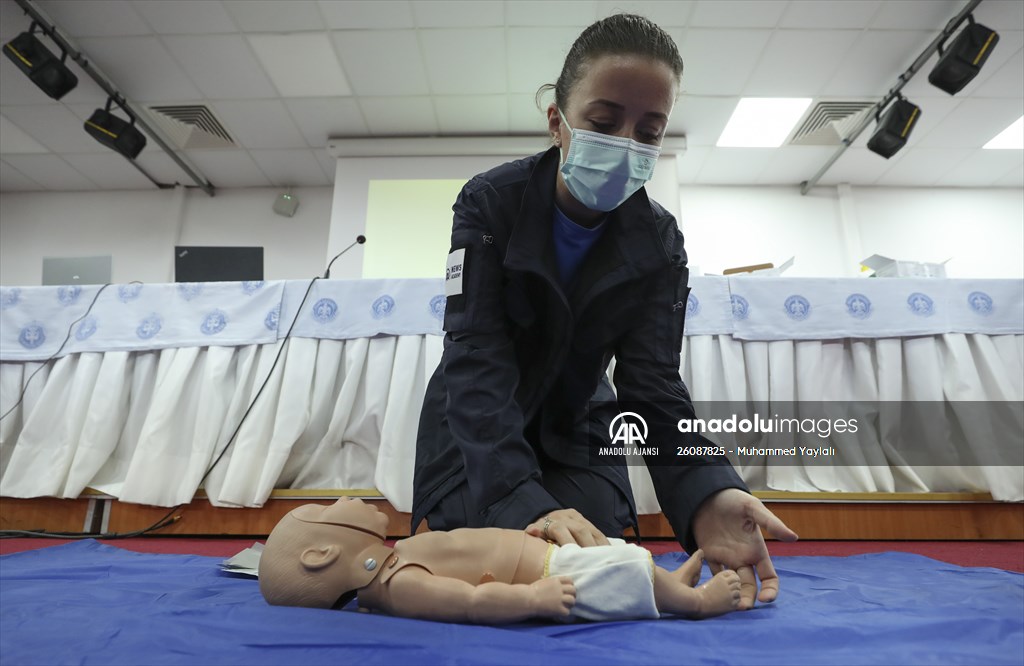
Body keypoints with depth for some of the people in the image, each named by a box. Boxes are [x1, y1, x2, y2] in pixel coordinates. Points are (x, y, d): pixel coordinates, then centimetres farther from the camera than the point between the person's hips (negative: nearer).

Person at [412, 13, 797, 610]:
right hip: (477, 433, -1)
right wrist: (527, 502, -44)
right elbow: (476, 361, -30)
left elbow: (653, 384, -20)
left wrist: (707, 492, -41)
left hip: (576, 434, 2)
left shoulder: (658, 244, -14)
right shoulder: (491, 204, -22)